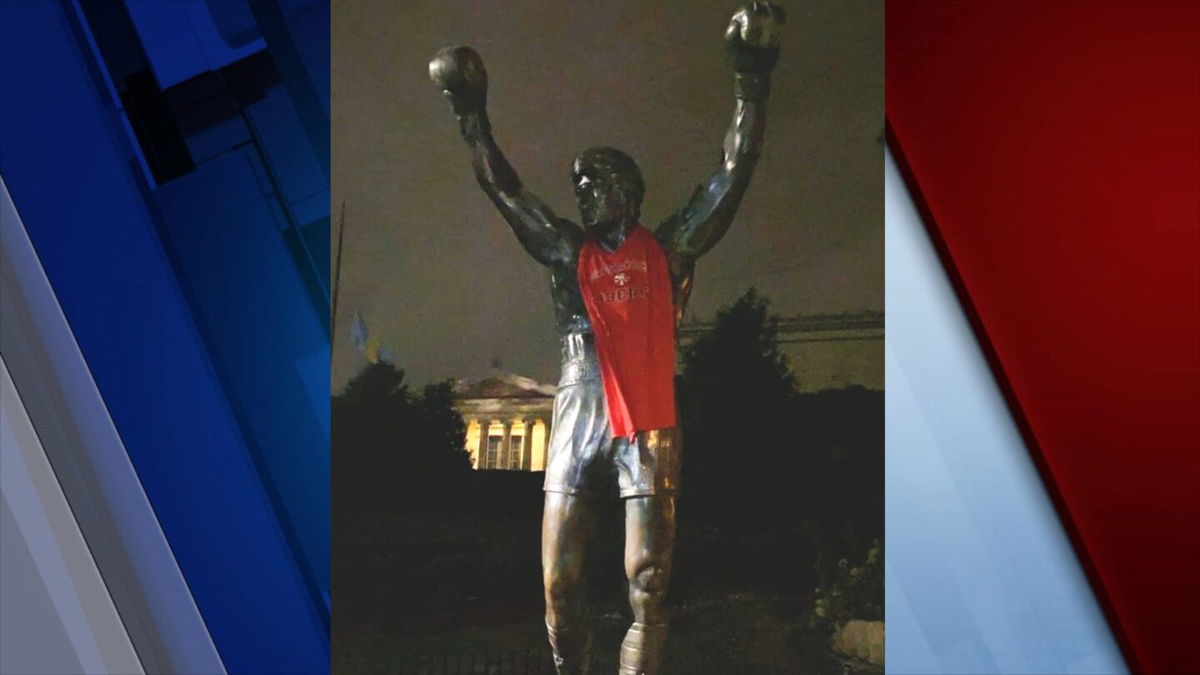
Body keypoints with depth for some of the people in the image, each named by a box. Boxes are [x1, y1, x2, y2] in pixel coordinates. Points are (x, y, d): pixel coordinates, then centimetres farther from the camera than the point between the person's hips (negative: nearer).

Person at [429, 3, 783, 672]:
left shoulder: (667, 250, 10)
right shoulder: (568, 251, 16)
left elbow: (736, 167, 4)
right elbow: (500, 185, 18)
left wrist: (753, 79, -3)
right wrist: (472, 113, 14)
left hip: (648, 429, -2)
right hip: (577, 428, 2)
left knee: (648, 587, -8)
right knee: (559, 586, -1)